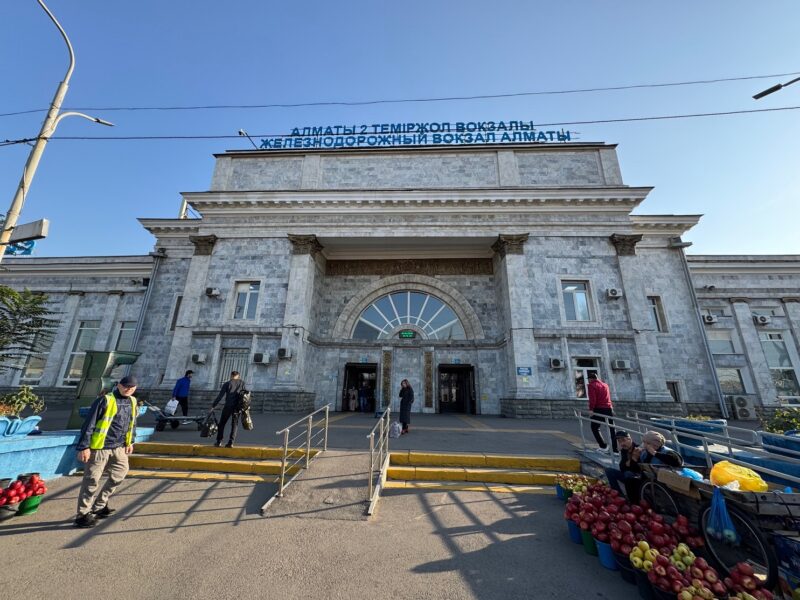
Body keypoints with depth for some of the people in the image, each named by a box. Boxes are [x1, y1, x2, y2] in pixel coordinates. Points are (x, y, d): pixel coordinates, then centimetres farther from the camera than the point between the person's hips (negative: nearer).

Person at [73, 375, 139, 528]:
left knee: (120, 473, 15)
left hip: (119, 448, 7)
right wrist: (84, 447, -17)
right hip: (99, 448, -7)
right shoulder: (105, 400, -17)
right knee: (91, 481, 2)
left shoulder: (132, 402, 5)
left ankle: (99, 505, 32)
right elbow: (89, 424, -15)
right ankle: (82, 515, 18)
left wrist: (130, 442, 16)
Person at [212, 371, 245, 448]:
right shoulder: (242, 383, 7)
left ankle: (219, 442, 17)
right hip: (237, 406, 1)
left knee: (222, 423, 15)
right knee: (234, 424, 8)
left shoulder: (227, 383, 2)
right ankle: (231, 442, 2)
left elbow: (220, 395, -3)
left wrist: (213, 405, 2)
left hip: (228, 406, -1)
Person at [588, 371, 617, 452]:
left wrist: (591, 409, -7)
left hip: (599, 409, -6)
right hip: (609, 409, 6)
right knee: (612, 429, 11)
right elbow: (608, 397, 20)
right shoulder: (605, 384, 15)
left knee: (595, 428, 8)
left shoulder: (592, 385, -6)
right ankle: (615, 449, 12)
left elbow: (592, 400, -14)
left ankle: (603, 446, 0)